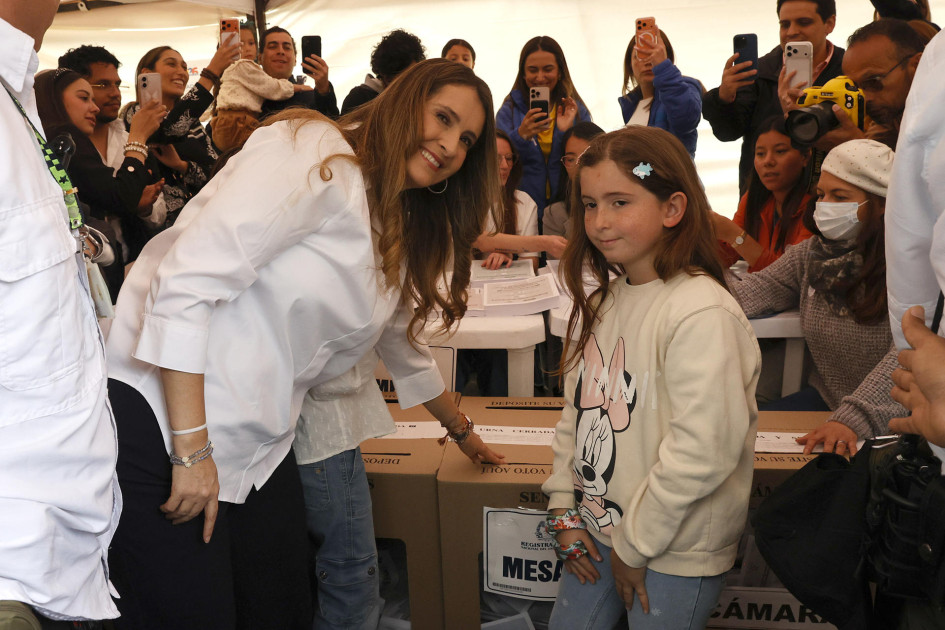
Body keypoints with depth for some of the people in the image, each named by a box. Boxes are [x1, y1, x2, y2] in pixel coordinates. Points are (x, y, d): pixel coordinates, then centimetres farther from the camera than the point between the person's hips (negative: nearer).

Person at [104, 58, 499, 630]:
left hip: (259, 443, 9)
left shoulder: (404, 233, 14)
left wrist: (459, 427, 39)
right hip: (160, 414, -8)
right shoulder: (318, 156, -15)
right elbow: (187, 277, -22)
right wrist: (191, 448, -23)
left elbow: (401, 340, 30)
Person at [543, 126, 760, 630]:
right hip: (595, 531, 7)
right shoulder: (599, 304, 3)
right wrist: (563, 511, 4)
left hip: (674, 551, -7)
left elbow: (703, 452, -25)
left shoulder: (703, 314, -22)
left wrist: (635, 544, -16)